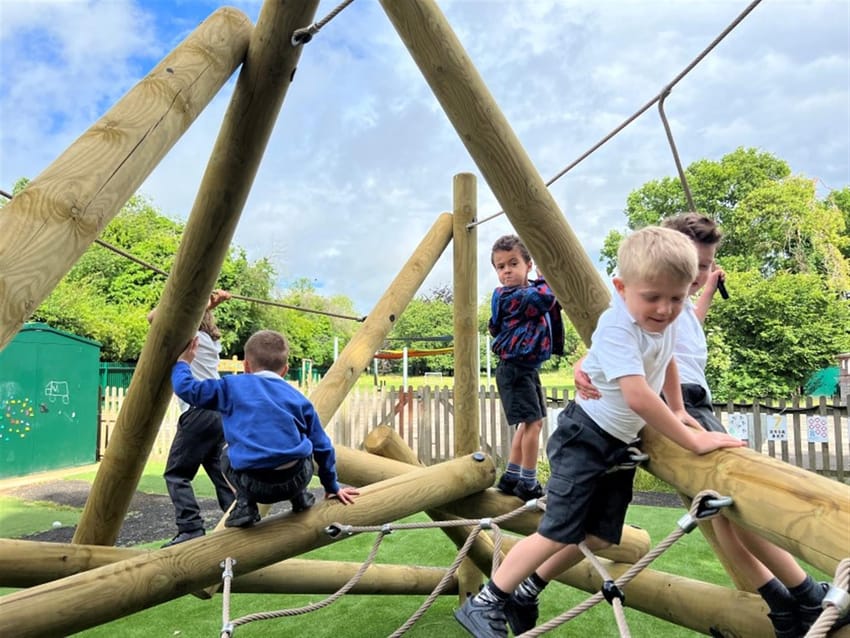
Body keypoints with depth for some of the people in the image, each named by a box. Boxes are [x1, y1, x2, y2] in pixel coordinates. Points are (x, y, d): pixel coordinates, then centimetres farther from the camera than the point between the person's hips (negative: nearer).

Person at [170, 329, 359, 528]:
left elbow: (185, 388, 15)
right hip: (296, 480, 2)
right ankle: (299, 497, 27)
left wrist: (182, 362, 36)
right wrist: (332, 487, 34)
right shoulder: (299, 398, 16)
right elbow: (322, 446, 21)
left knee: (227, 455, 33)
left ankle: (245, 504, 13)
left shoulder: (232, 386, 11)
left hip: (254, 486, -2)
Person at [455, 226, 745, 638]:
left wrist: (678, 411, 21)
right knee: (560, 531, -9)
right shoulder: (617, 328, -27)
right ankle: (484, 603, 6)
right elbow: (638, 397, -37)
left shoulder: (665, 322, 0)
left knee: (600, 537, 10)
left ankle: (525, 591, 26)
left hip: (623, 443, 9)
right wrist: (692, 441, -29)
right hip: (585, 437, -8)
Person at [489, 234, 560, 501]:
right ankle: (528, 484, 2)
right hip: (514, 368, -9)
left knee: (530, 422, 16)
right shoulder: (507, 296, -14)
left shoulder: (532, 291, 13)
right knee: (532, 422, -10)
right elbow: (545, 298, -25)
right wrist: (548, 279, -7)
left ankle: (511, 478, 26)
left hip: (528, 368, 10)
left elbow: (554, 306, 15)